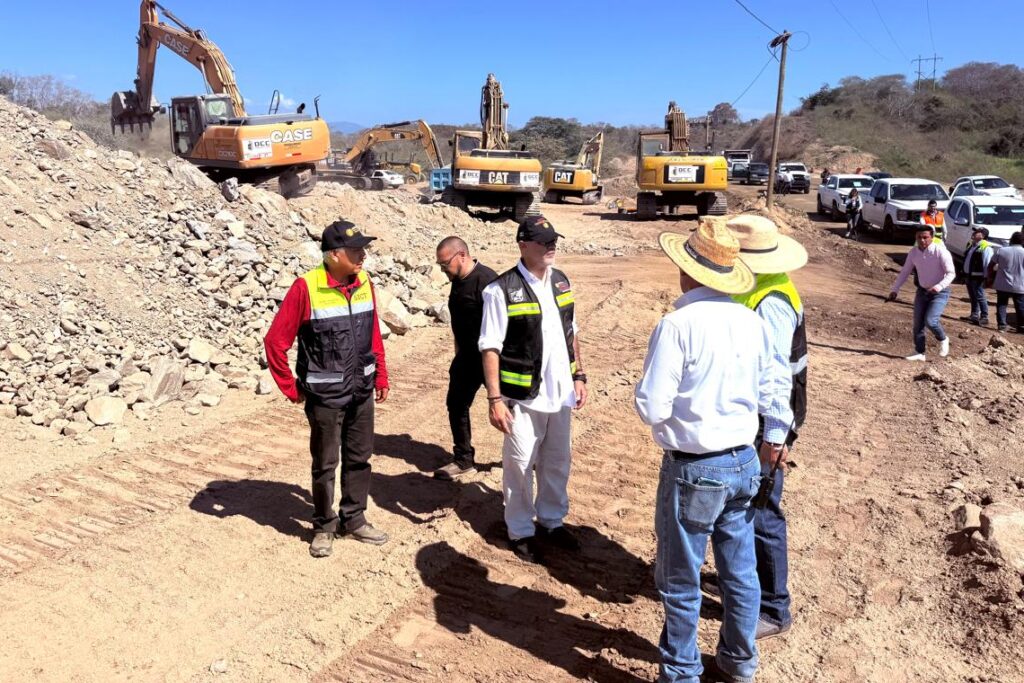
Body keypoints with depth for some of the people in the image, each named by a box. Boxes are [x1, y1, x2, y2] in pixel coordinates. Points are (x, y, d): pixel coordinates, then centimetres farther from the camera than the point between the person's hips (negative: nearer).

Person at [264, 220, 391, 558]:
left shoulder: (365, 283, 0)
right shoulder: (306, 288, -17)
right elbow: (275, 341, -12)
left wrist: (381, 377, 11)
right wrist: (291, 389, -7)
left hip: (362, 392, 5)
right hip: (325, 396, -5)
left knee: (359, 459, 15)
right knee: (325, 464, 10)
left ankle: (354, 520, 32)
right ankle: (324, 526, 28)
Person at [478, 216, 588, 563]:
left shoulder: (561, 281, 6)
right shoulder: (502, 290, -14)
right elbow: (490, 348, -14)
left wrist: (579, 376, 12)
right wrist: (495, 398, -18)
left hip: (559, 392, 6)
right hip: (523, 396, -6)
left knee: (557, 463, 18)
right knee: (520, 466, 8)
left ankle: (552, 521, 38)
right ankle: (521, 531, 26)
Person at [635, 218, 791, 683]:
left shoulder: (678, 324, -20)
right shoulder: (750, 320, -1)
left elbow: (652, 408, -21)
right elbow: (774, 386, 9)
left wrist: (650, 399, 2)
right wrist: (776, 436, 26)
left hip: (693, 469, -6)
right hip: (744, 462, 7)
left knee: (681, 581, 11)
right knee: (740, 571, 20)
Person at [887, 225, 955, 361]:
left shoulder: (940, 251, -18)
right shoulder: (914, 252, -2)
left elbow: (951, 273, -17)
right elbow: (904, 272, 8)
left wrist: (939, 286, -32)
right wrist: (895, 290, 1)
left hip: (940, 293, -5)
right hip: (922, 291, 6)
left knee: (930, 321, -18)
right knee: (918, 323, 5)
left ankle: (943, 340, 13)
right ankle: (919, 352, 19)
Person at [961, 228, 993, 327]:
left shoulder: (986, 247, -16)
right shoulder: (971, 244, 13)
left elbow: (988, 264, -19)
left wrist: (985, 277, -20)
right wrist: (964, 272, 22)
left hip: (977, 277, -9)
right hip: (969, 275, 9)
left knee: (980, 297, -5)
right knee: (972, 296, 16)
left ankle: (984, 318, 2)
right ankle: (974, 315, 27)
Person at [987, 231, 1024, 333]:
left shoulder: (1002, 251, -3)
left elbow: (990, 266, 3)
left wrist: (990, 279, 15)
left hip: (1002, 285, 1)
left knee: (1001, 305, 10)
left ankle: (1002, 325, 6)